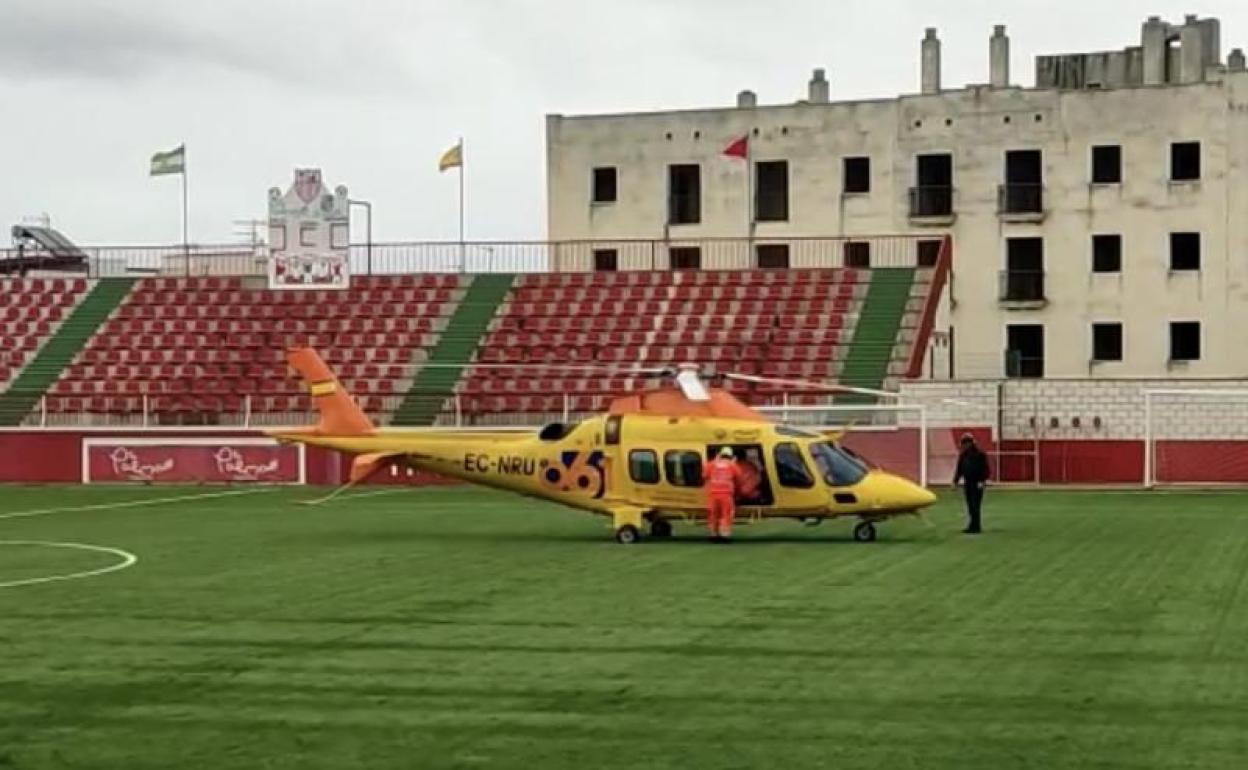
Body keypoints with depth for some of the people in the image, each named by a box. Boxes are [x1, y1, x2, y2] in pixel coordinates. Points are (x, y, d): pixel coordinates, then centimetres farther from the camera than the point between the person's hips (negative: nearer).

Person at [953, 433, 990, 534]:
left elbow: (985, 469, -10)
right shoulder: (963, 455, 13)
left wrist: (982, 481, -18)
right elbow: (959, 469, 18)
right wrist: (955, 481, 12)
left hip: (977, 483, -7)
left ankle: (975, 527, -8)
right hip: (967, 483, 7)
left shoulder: (979, 454, -6)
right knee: (970, 506, 8)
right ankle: (972, 527, 13)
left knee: (975, 506, -9)